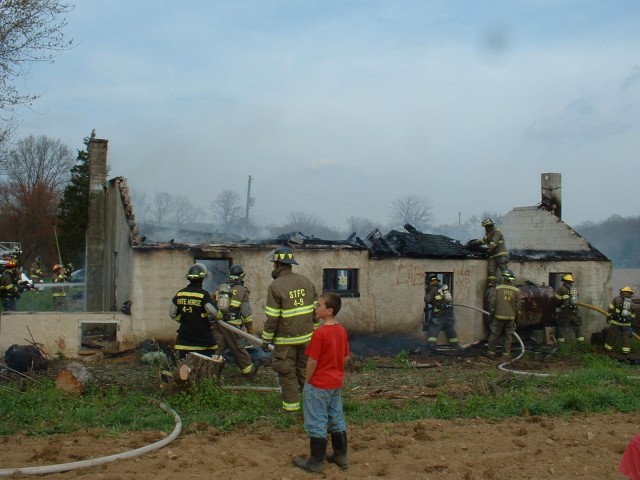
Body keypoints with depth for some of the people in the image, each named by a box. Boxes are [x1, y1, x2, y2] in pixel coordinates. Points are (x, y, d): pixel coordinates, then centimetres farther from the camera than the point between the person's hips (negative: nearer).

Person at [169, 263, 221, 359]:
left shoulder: (180, 294, 2)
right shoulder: (203, 294, -13)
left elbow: (172, 313, 8)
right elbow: (213, 313, -19)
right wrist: (220, 315, 2)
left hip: (184, 339, 4)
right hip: (203, 339, -4)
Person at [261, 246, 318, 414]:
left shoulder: (275, 286, -15)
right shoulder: (306, 281, 3)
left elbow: (272, 318, -15)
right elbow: (315, 309, 7)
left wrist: (266, 340, -5)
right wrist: (314, 330, 18)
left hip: (286, 339, -5)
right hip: (306, 337, 5)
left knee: (287, 373, 5)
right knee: (305, 369, 16)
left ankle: (291, 405, 10)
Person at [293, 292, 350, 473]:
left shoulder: (320, 333, -22)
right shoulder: (342, 330, 2)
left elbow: (312, 362, -19)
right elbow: (346, 357, 9)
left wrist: (306, 382, -7)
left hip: (319, 385, -8)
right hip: (337, 383, 8)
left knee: (317, 423, 3)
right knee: (337, 419, 17)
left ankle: (316, 462, 11)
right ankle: (341, 456, 26)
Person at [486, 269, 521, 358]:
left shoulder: (497, 288, -6)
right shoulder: (516, 290, 0)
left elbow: (492, 302, -6)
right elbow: (518, 305, 3)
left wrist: (491, 314, 6)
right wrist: (516, 318, 13)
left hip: (498, 317, -2)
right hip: (510, 318, 2)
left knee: (494, 335, 7)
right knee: (508, 336, 10)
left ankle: (491, 353, 11)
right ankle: (506, 354, 12)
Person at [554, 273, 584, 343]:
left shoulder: (561, 289, -7)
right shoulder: (575, 289, 14)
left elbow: (557, 300, -9)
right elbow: (575, 300, 17)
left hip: (565, 312, -5)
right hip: (574, 311, 5)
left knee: (561, 327, 0)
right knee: (577, 327, 14)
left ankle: (560, 342, -2)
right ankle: (581, 341, 16)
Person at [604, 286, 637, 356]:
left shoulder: (617, 299, -3)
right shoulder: (631, 303, 8)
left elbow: (610, 309, -2)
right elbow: (633, 314, 15)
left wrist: (608, 318, 9)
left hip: (616, 321, -2)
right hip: (626, 323, 2)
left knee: (612, 335, 9)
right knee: (626, 336, 9)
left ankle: (608, 348, 19)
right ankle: (626, 350, 4)